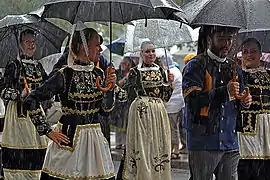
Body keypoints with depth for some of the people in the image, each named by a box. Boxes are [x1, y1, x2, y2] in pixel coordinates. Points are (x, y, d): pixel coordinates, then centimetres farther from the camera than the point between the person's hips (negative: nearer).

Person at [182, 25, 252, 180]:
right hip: (204, 142, -6)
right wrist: (224, 91, -25)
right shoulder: (196, 66, -3)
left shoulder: (234, 68, 17)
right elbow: (192, 100, -17)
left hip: (231, 144, 6)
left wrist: (244, 102, 4)